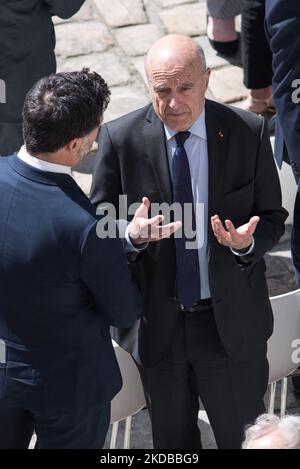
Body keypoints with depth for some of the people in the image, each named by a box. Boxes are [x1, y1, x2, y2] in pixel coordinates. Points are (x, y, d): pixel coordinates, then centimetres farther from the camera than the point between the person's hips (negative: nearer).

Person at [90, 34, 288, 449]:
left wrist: (248, 242, -24)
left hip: (232, 321, 0)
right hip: (156, 322, 1)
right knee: (172, 438, 21)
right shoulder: (120, 139, -11)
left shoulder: (248, 133, -10)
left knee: (244, 436, 16)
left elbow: (273, 217, -1)